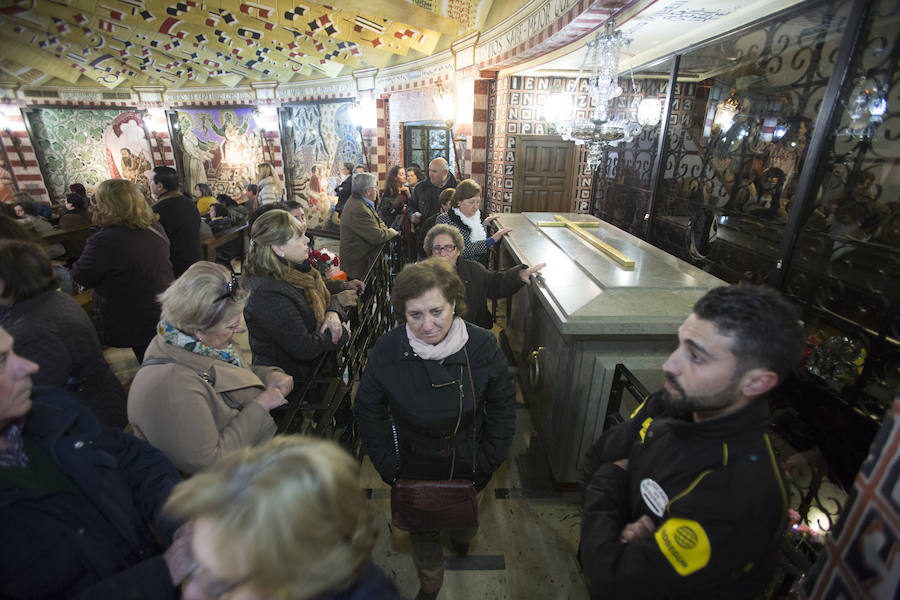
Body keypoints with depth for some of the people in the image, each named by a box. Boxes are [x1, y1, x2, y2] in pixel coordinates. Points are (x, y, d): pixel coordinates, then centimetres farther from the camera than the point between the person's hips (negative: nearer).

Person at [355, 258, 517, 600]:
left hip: (468, 465, 1)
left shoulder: (482, 347, -24)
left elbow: (503, 405, -9)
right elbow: (368, 412, -9)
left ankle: (461, 539, 70)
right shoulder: (386, 351, -25)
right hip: (415, 466, -1)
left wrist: (488, 460, -9)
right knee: (422, 527, 23)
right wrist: (388, 465, -10)